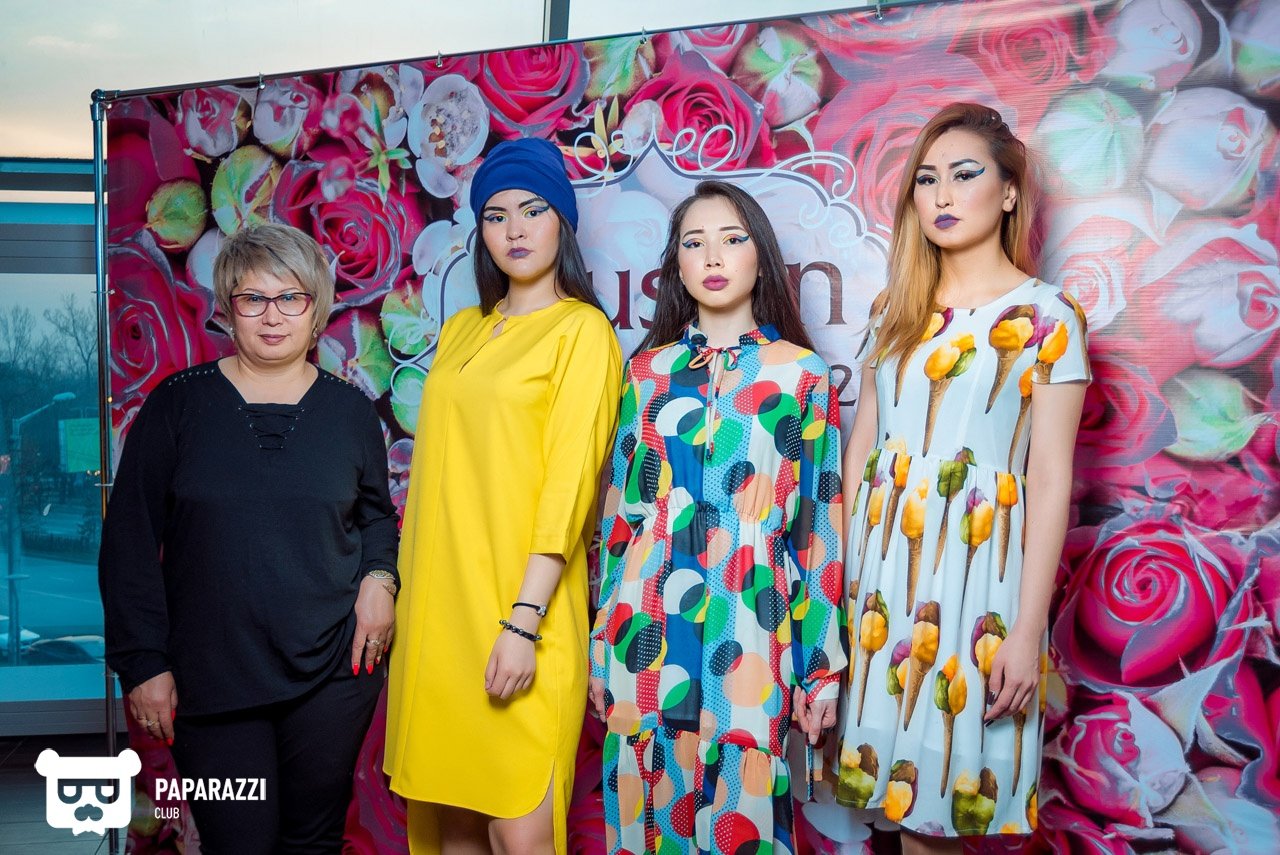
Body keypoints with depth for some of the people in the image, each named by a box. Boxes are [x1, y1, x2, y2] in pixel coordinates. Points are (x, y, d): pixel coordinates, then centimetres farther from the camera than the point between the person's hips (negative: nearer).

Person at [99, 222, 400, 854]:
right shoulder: (179, 403, -1)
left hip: (333, 671, 2)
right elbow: (130, 539, 1)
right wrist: (143, 660, -3)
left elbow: (377, 514, 17)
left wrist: (379, 577, -4)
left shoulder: (349, 409, 5)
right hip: (208, 678, -1)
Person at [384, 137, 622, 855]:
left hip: (517, 607, -6)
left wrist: (524, 621, -19)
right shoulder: (461, 330, 16)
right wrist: (411, 591, 11)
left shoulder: (582, 329, -4)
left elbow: (569, 481, -12)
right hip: (436, 601, 6)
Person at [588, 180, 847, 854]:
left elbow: (820, 525, 2)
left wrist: (823, 664, -1)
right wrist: (602, 645, 9)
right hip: (647, 638, 2)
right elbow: (620, 509, 10)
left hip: (748, 641, -2)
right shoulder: (648, 370, 9)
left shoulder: (801, 374, 3)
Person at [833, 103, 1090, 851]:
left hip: (979, 568, -4)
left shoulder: (1047, 316, -3)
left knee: (957, 773, 4)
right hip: (882, 563, 4)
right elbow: (861, 450, 11)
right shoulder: (894, 310, 10)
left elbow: (1051, 481, -7)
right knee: (904, 784, 11)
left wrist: (1027, 631, -12)